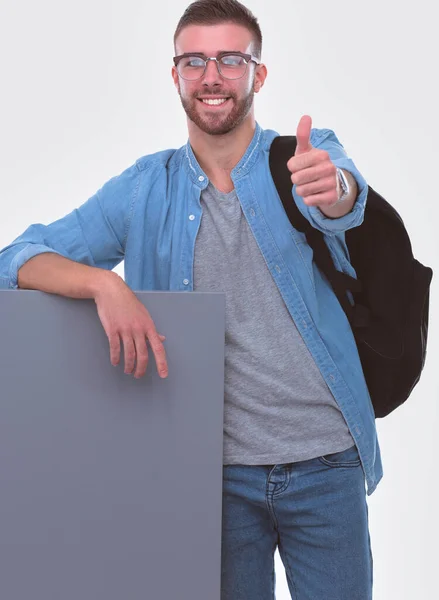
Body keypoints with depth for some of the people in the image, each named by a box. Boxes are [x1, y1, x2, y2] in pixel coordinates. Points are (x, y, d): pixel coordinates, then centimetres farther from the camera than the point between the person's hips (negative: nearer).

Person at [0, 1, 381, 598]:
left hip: (325, 464, 0)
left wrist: (334, 189, -50)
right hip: (221, 470, 1)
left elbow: (344, 202, -25)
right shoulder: (144, 189, 1)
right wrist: (104, 283, -24)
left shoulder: (310, 155, -1)